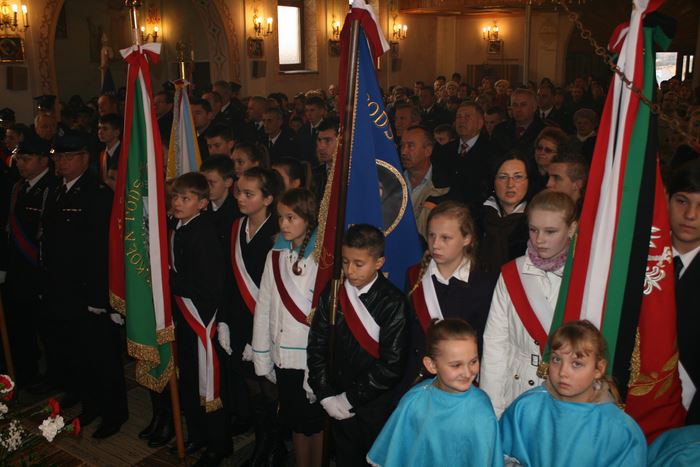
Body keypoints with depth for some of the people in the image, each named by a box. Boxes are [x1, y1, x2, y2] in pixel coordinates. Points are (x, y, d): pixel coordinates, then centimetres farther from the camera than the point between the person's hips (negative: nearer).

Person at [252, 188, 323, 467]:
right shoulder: (276, 255, 4)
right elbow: (263, 305, 6)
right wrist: (262, 356, 7)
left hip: (311, 357, -5)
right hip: (283, 356, 5)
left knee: (315, 422, 11)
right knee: (295, 421, 18)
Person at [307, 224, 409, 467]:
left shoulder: (393, 302, -14)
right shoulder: (332, 294, -3)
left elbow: (391, 364, -17)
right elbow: (316, 346, 0)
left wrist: (350, 398, -14)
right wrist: (326, 396, -6)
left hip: (378, 406, -3)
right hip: (339, 404, 3)